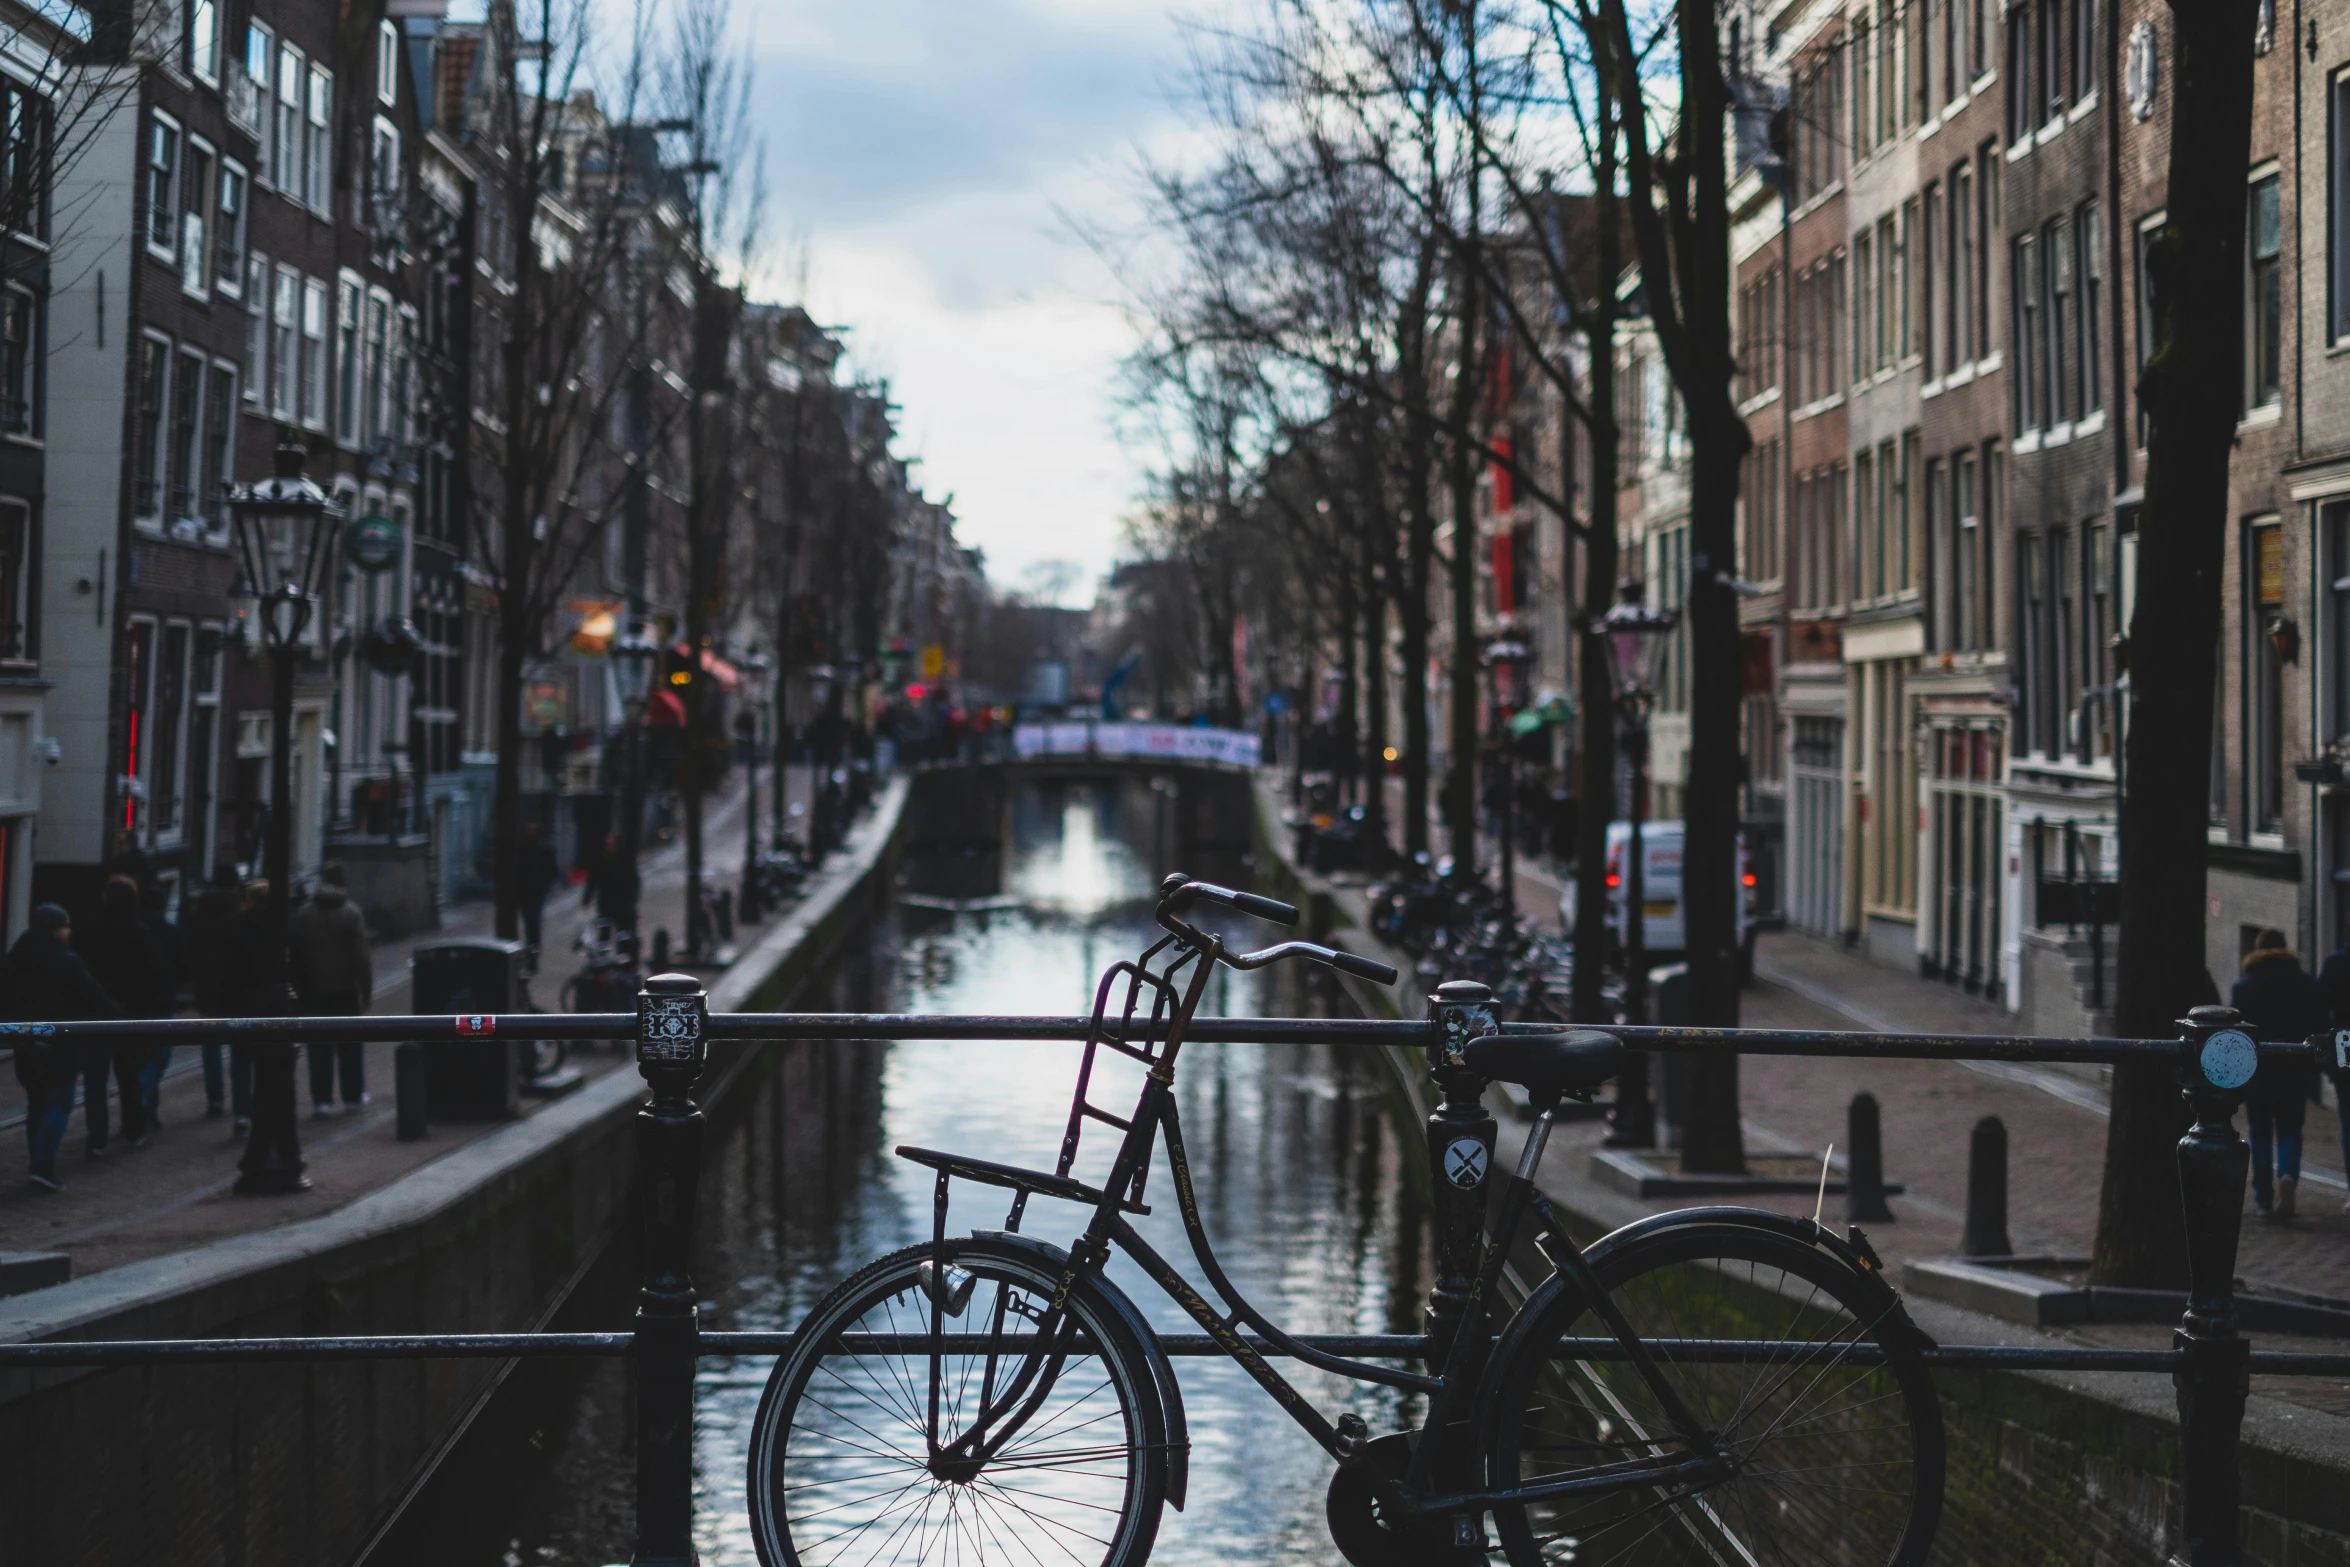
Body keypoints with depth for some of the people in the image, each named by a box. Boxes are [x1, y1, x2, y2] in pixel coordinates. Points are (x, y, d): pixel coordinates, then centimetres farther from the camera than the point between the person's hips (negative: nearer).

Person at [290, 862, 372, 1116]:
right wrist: (367, 990, -6)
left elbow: (296, 955, 4)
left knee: (319, 1047, 5)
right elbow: (362, 957, -11)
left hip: (314, 991, 2)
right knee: (350, 1045, 9)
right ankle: (353, 1096, 15)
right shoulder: (351, 913, -9)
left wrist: (299, 989, 10)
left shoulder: (303, 914, 1)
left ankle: (322, 1099, 2)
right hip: (345, 990, -2)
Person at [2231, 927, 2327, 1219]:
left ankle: (2265, 1198, 3)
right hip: (2295, 1073, 1)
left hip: (2257, 1074, -1)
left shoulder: (2244, 987, -2)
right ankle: (2288, 1176, -20)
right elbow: (2319, 1029, 4)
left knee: (2261, 1133, 7)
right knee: (2289, 1130, 8)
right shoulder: (2307, 985, 4)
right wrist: (2313, 1077, 9)